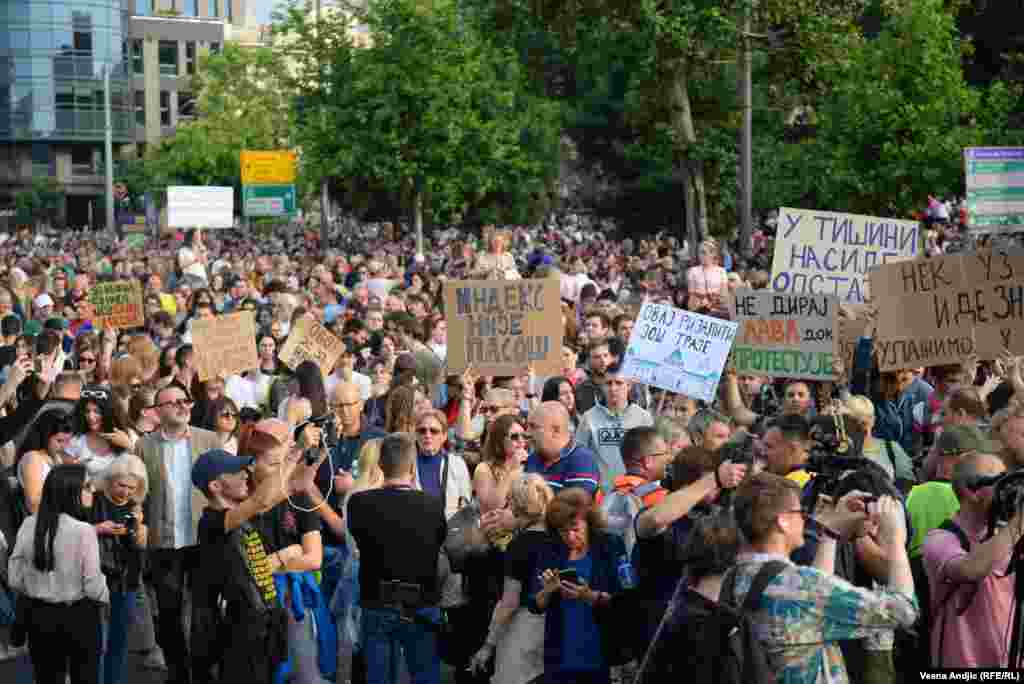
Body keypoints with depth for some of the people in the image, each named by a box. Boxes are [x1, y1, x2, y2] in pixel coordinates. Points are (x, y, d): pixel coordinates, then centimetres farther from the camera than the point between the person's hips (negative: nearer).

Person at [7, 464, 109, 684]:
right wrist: (105, 597, 6)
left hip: (38, 615, 5)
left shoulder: (29, 525, -4)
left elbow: (15, 579, 2)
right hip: (78, 616, -5)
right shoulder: (83, 530, -19)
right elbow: (93, 585, -16)